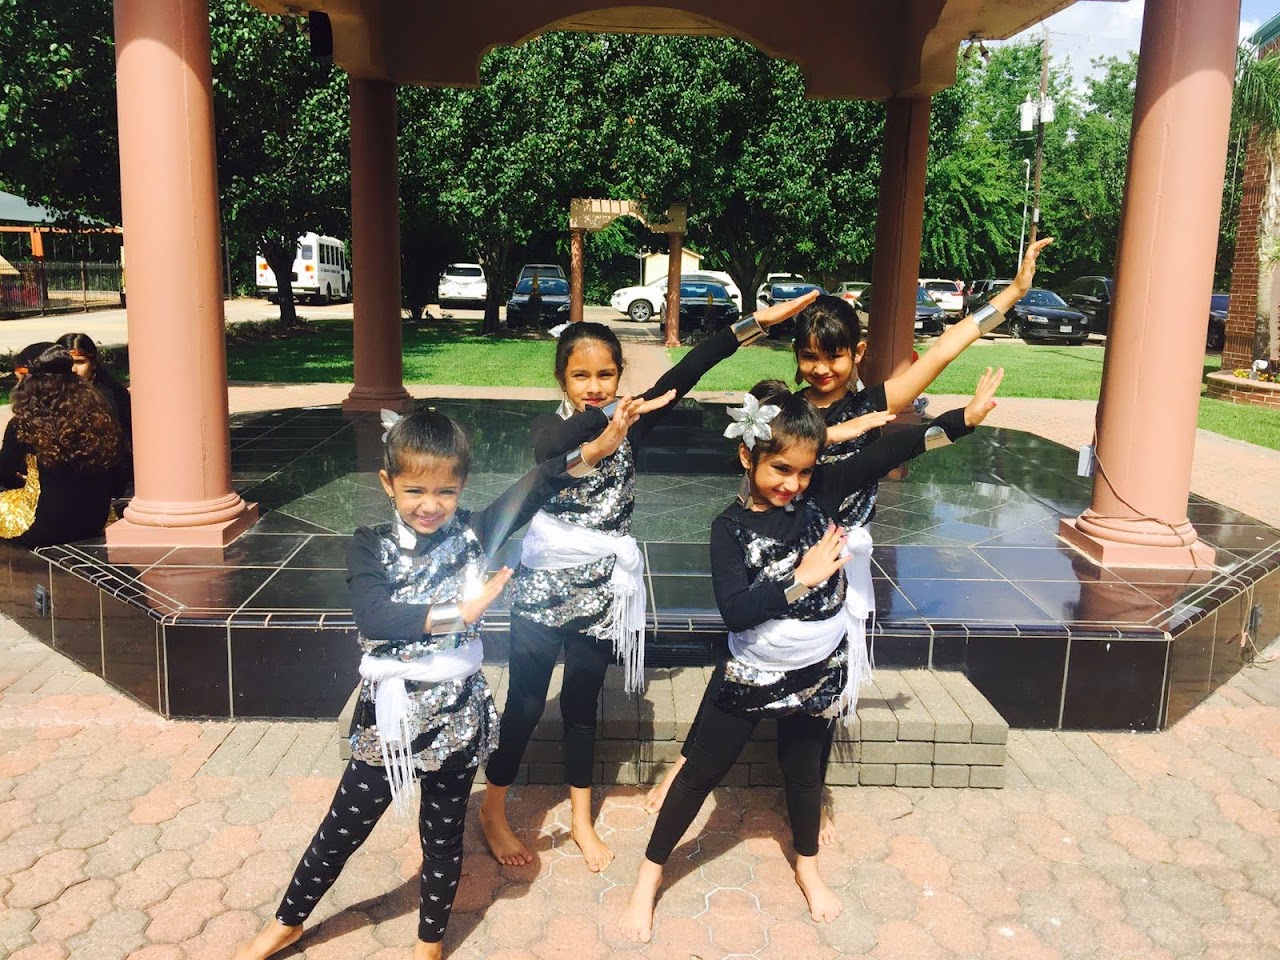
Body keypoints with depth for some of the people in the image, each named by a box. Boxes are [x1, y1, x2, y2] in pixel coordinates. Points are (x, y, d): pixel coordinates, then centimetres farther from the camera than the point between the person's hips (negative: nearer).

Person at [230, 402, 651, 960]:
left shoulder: (471, 534, -6)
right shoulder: (371, 547, -9)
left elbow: (534, 489, -16)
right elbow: (372, 616, -25)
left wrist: (593, 451, -26)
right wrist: (457, 612, -31)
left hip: (457, 714, 1)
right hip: (389, 714, 0)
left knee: (444, 835, 17)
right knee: (343, 827, 17)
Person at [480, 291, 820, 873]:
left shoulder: (629, 425, -3)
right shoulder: (548, 431, -10)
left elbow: (681, 376, -16)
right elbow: (561, 443, -36)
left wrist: (756, 323, -27)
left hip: (601, 589, 3)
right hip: (542, 585, -3)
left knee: (583, 705, 17)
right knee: (524, 705, 9)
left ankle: (581, 820, 34)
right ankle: (492, 813, 30)